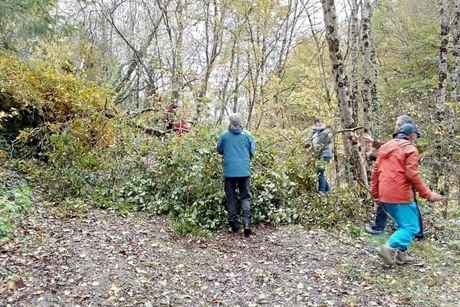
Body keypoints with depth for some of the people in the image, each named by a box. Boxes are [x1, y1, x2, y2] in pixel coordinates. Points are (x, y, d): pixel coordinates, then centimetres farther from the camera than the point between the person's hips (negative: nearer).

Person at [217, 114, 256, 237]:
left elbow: (219, 150, 10)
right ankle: (247, 224, -9)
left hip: (229, 172, 0)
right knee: (245, 197, 7)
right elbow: (252, 151, 5)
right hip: (244, 171, 0)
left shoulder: (224, 135, -1)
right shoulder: (247, 135, 0)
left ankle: (234, 225, 13)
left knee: (231, 198, 10)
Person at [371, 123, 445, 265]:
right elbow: (412, 175, -14)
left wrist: (375, 194, 20)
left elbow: (375, 172, 15)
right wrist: (427, 194, -10)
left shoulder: (385, 147, 17)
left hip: (384, 195, 8)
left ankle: (400, 254, 16)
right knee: (411, 227, -1)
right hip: (400, 195, -7)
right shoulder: (410, 149, -3)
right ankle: (390, 247, -19)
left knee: (403, 225, 21)